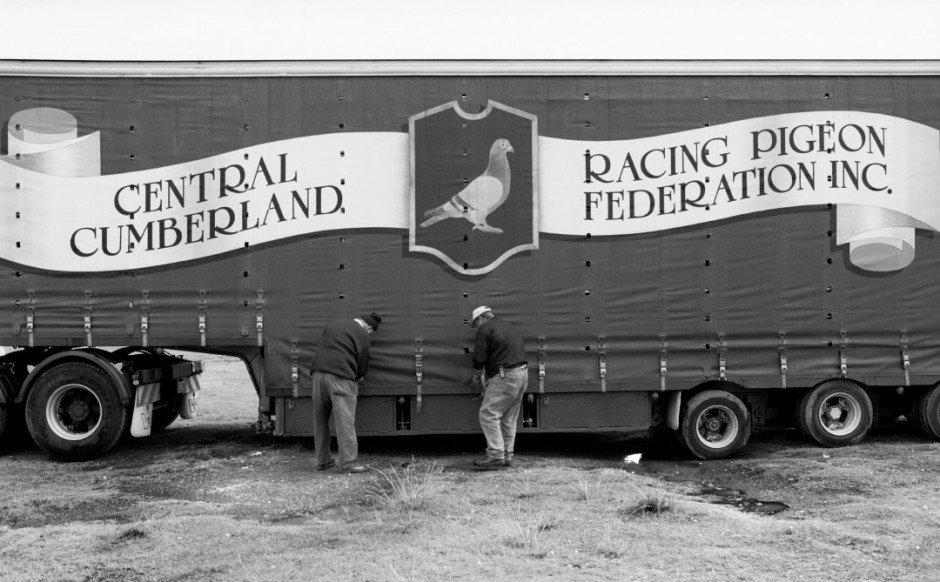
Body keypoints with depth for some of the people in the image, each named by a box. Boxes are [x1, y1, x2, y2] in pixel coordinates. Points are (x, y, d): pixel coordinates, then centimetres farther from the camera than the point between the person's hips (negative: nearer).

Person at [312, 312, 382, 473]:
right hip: (340, 377, -6)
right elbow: (362, 365, 3)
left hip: (319, 373, 6)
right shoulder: (363, 335, 4)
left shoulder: (335, 325, 23)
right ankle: (349, 463, -3)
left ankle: (322, 461, 21)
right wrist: (356, 378, 24)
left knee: (320, 421, 14)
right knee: (345, 422, -3)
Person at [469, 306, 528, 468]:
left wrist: (477, 376, 11)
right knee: (509, 419, 14)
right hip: (522, 373, 9)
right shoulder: (507, 325, 22)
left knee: (488, 414, -6)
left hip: (506, 376, -9)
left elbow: (479, 358, -8)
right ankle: (507, 456, 15)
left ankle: (496, 455, -10)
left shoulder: (485, 329, -5)